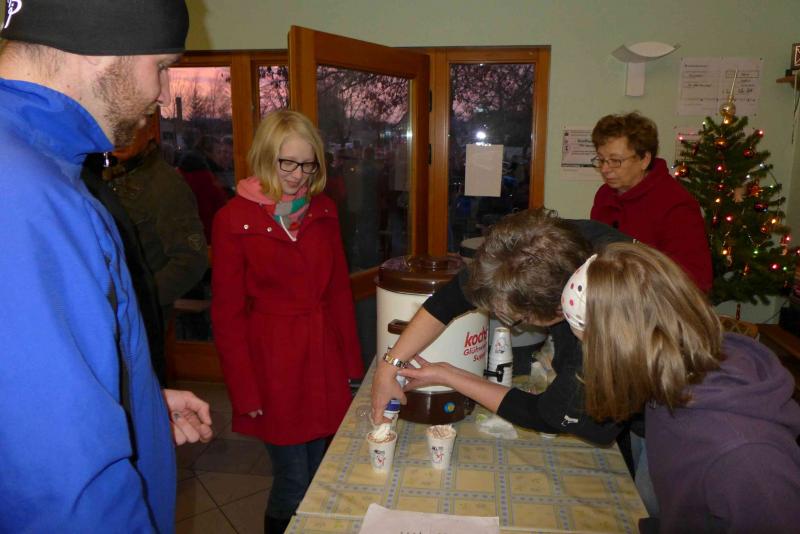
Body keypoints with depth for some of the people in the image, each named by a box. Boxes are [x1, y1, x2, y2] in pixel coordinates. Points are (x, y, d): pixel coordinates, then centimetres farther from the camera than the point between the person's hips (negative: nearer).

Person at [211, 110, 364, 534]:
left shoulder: (323, 210, 6)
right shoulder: (234, 220, -7)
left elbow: (339, 289, 9)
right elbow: (227, 314, -6)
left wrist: (351, 361, 5)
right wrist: (244, 390, -7)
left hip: (324, 359, 4)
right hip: (274, 365, -4)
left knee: (322, 476, 13)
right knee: (293, 480, 5)